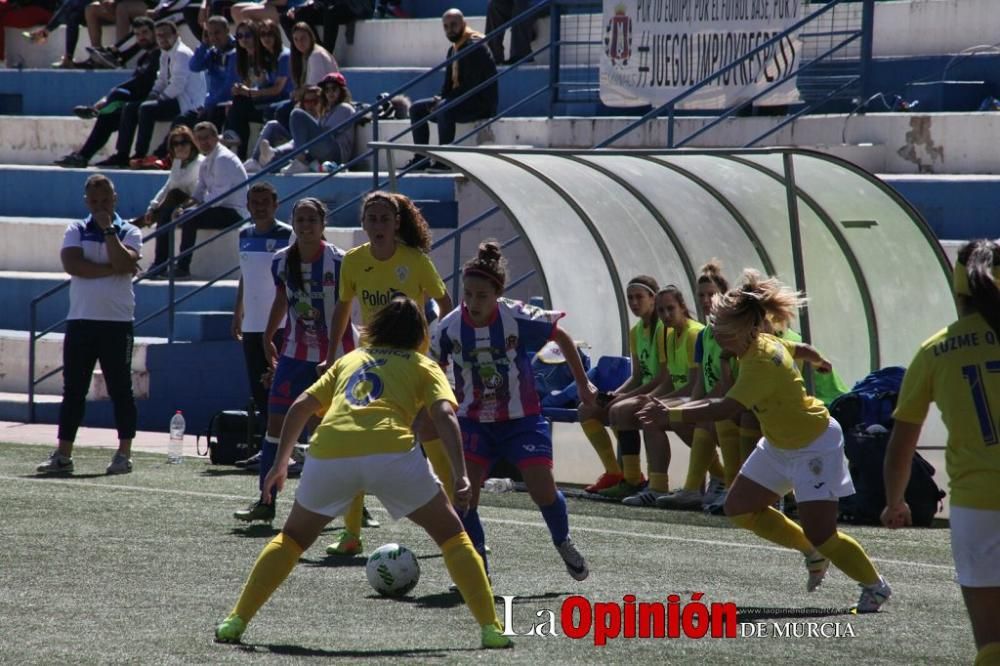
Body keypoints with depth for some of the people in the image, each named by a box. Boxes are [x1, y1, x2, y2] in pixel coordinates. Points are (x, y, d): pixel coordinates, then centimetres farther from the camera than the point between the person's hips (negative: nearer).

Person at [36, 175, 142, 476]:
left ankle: (124, 454, 8)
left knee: (121, 389, 2)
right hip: (80, 320, 2)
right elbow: (72, 264, -9)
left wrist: (108, 228, -12)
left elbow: (125, 264, -15)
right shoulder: (76, 231, 9)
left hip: (117, 323, -2)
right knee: (73, 389, 3)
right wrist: (112, 269, -11)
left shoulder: (129, 232, 4)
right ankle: (63, 455, 4)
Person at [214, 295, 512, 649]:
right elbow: (444, 413, 4)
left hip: (328, 451, 3)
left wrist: (280, 464, 31)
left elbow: (301, 406, 24)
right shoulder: (424, 366, 23)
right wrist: (461, 476, -3)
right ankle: (490, 629, 4)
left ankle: (236, 622, 19)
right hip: (390, 450, -3)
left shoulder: (350, 359, 33)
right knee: (451, 534, 13)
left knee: (293, 538, 25)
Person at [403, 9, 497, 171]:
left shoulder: (475, 46, -14)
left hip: (480, 102, -10)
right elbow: (449, 84, 18)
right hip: (460, 100, 10)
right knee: (416, 108, 5)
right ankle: (421, 159, -2)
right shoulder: (453, 50, 15)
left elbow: (471, 84, -21)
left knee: (444, 108, -36)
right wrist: (440, 99, -5)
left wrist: (442, 101, -20)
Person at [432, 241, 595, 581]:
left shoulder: (519, 319, -18)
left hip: (522, 419, -2)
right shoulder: (450, 327, -13)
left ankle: (563, 544, 22)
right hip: (474, 422, 2)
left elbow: (561, 337, -1)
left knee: (543, 488, -11)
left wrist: (582, 384, 5)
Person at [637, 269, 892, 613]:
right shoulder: (763, 342, -7)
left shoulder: (762, 362, -34)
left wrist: (671, 415, -48)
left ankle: (875, 585, 11)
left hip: (814, 446, -10)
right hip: (779, 443, 10)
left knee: (819, 533, -12)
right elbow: (801, 349, 15)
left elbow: (725, 408, -44)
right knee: (740, 507, 8)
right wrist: (819, 361, 38)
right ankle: (812, 554, 25)